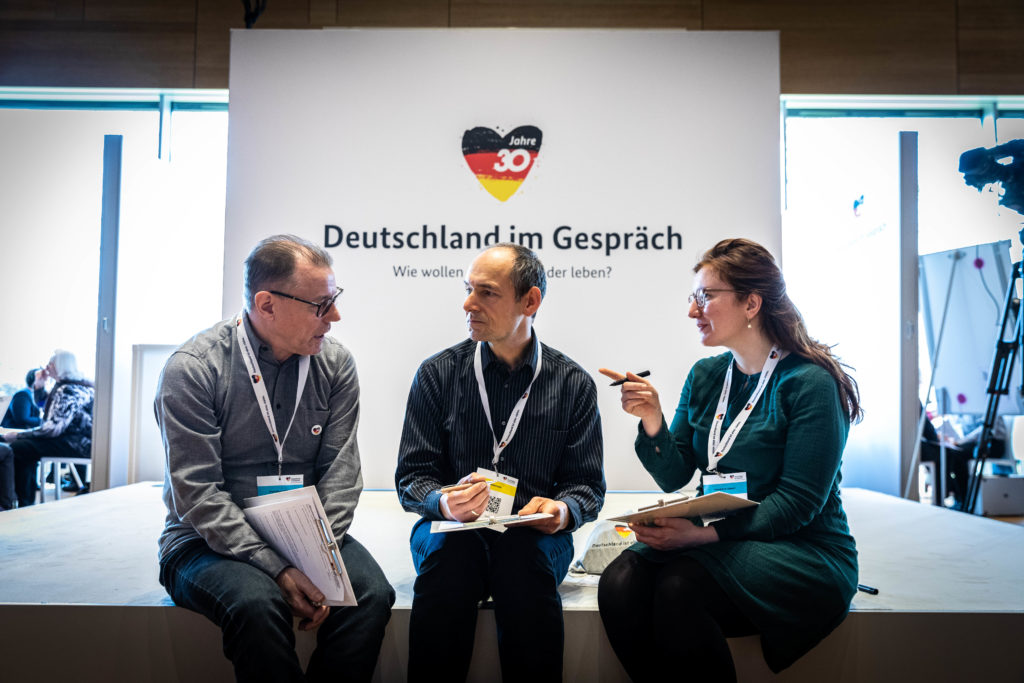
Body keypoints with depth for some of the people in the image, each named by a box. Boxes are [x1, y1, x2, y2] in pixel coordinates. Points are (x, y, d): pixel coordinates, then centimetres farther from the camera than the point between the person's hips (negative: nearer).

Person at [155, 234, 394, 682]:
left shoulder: (336, 365, 0)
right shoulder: (193, 368, -12)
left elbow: (340, 472, -2)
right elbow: (197, 495, -16)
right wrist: (278, 570, -24)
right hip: (210, 542, -3)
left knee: (372, 594, -23)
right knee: (257, 602, -33)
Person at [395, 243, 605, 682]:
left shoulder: (574, 384, 6)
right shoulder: (437, 374, 5)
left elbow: (588, 485, 8)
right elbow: (410, 479, 4)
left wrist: (563, 510, -15)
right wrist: (444, 502, -18)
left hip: (534, 535, 0)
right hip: (452, 530, 0)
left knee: (523, 557, -34)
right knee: (448, 555, -33)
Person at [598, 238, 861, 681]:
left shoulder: (810, 382, -10)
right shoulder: (705, 375, 10)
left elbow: (798, 503, -15)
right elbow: (674, 477, 7)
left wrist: (703, 533, -24)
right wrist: (652, 421, -11)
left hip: (803, 552, -5)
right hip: (717, 543, 6)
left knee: (678, 587, -32)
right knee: (619, 582, -23)